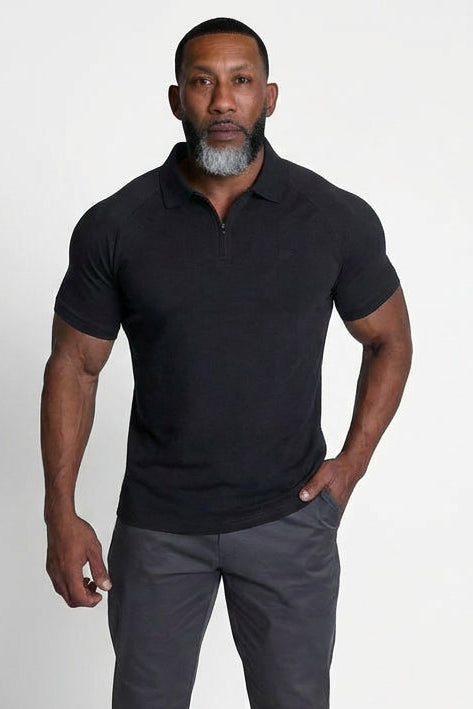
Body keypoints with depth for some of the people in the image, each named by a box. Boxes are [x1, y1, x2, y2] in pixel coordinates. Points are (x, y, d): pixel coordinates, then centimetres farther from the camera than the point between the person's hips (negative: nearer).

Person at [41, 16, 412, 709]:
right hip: (157, 523, 0)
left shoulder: (339, 219, -8)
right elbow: (74, 366, -1)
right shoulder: (114, 227, -8)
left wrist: (354, 461, -3)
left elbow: (390, 341, 6)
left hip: (290, 518, 0)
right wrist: (61, 514, -6)